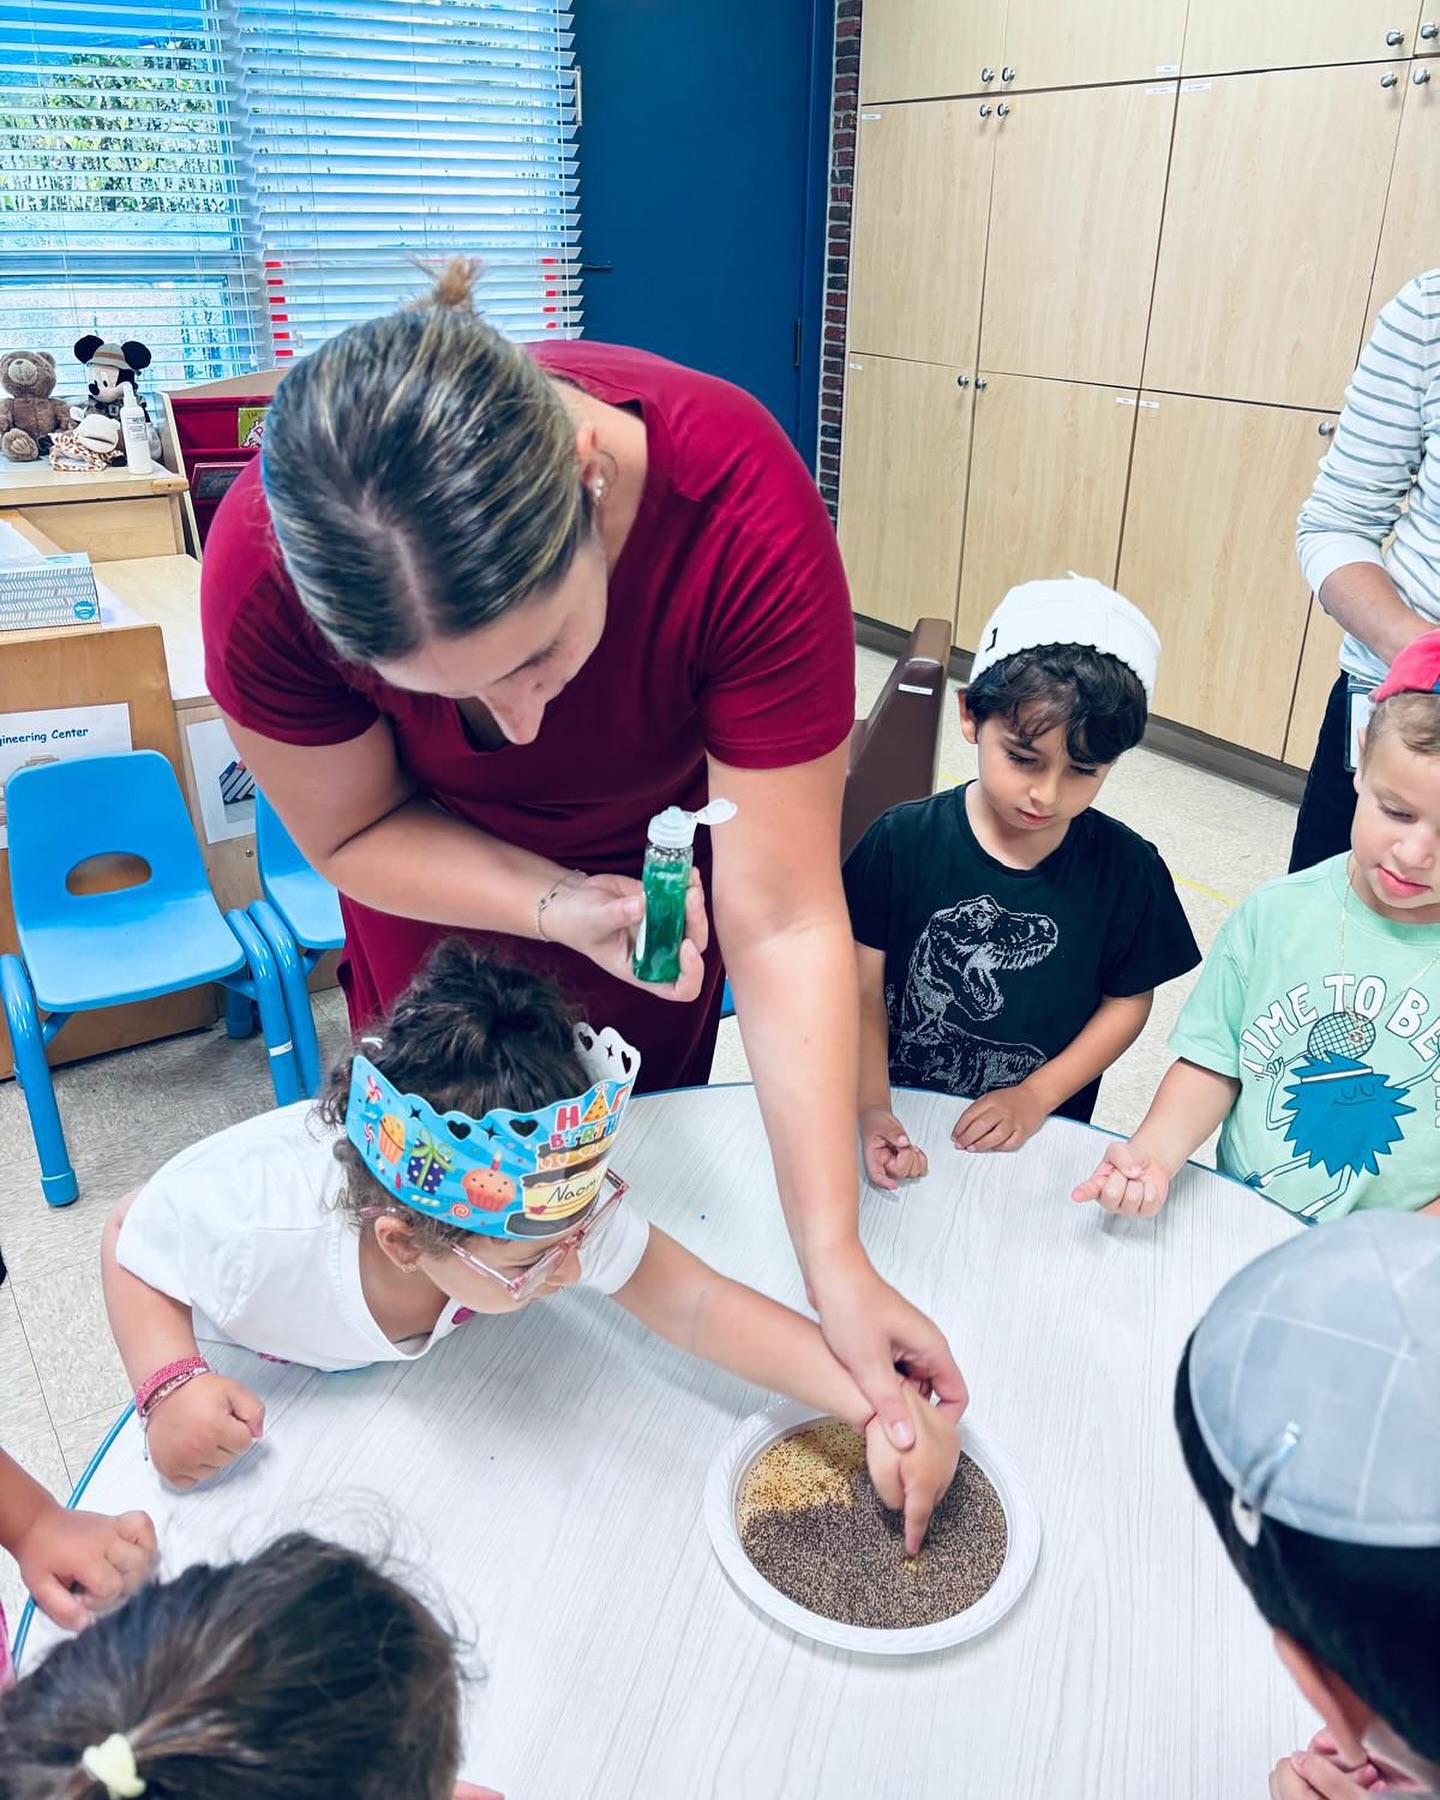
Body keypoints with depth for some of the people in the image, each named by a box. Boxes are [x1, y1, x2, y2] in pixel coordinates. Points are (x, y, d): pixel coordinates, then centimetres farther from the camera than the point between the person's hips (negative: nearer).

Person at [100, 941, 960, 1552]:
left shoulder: (551, 1203, -38)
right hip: (264, 1401, -1)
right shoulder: (252, 1224, -46)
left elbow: (699, 1304, -40)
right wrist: (172, 1387, -41)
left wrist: (880, 1408, -51)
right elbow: (129, 1238, -24)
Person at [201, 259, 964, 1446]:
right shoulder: (268, 569, -36)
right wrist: (559, 904, -34)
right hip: (438, 865, 1)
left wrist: (835, 1261, -37)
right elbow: (352, 832, -17)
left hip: (657, 842, 0)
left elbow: (783, 923, -37)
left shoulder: (744, 513, -41)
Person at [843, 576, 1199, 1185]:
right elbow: (863, 988, -6)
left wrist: (1037, 1096, -6)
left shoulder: (1128, 871, -6)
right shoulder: (903, 841, -9)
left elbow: (1128, 999, 4)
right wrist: (873, 1107, -18)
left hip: (1036, 1141, 2)